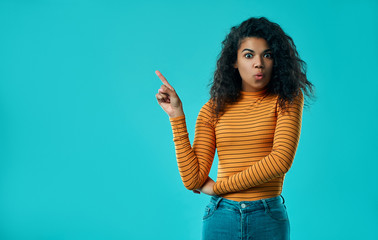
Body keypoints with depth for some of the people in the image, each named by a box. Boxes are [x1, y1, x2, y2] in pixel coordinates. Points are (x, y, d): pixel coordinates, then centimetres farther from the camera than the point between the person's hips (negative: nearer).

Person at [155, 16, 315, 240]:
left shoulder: (287, 99, -2)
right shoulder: (214, 109, 3)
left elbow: (282, 160, -16)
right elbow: (193, 180, -4)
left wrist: (217, 187, -9)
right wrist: (177, 115, -7)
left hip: (269, 220, -1)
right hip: (221, 218, 1)